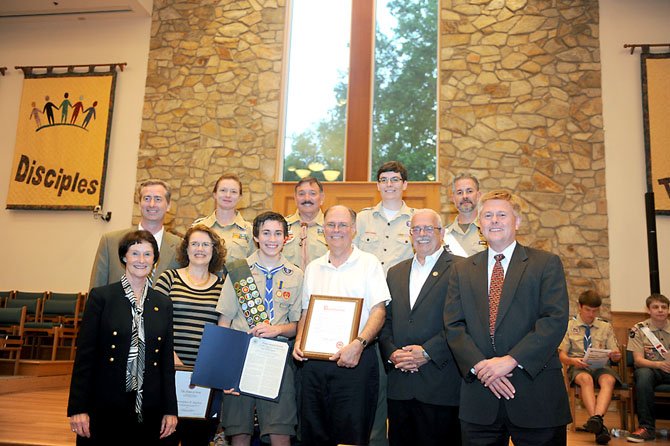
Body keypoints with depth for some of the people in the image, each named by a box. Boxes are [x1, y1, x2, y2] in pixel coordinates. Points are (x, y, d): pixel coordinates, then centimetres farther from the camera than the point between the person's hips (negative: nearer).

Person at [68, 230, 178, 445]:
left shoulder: (163, 304, 8)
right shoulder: (101, 296, -2)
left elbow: (167, 360, 8)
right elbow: (84, 354, -4)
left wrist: (170, 410, 5)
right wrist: (78, 408, -8)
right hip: (104, 407, -3)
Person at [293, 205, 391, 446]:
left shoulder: (369, 263, 1)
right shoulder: (313, 268, 15)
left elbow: (379, 310, -6)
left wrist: (358, 344, -20)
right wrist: (299, 341, 2)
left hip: (356, 359, -4)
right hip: (314, 360, 5)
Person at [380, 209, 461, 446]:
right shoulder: (395, 272, 16)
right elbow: (386, 320, 14)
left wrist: (428, 351, -15)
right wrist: (391, 352, -2)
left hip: (440, 385, -5)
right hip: (399, 385, 5)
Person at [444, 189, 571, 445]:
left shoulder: (547, 264, 3)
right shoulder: (461, 270, 11)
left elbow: (555, 320, -8)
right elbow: (453, 326, 4)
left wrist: (511, 360, -16)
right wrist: (479, 365, -12)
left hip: (536, 397, -2)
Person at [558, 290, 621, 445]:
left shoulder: (606, 326, 16)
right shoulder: (569, 325, 10)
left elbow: (615, 354, 13)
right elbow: (561, 354, 5)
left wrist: (615, 356, -13)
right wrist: (572, 361, -18)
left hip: (601, 366, 2)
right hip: (578, 367, -2)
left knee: (609, 380, -34)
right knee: (586, 379, -37)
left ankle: (596, 417, -55)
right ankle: (599, 426, -49)